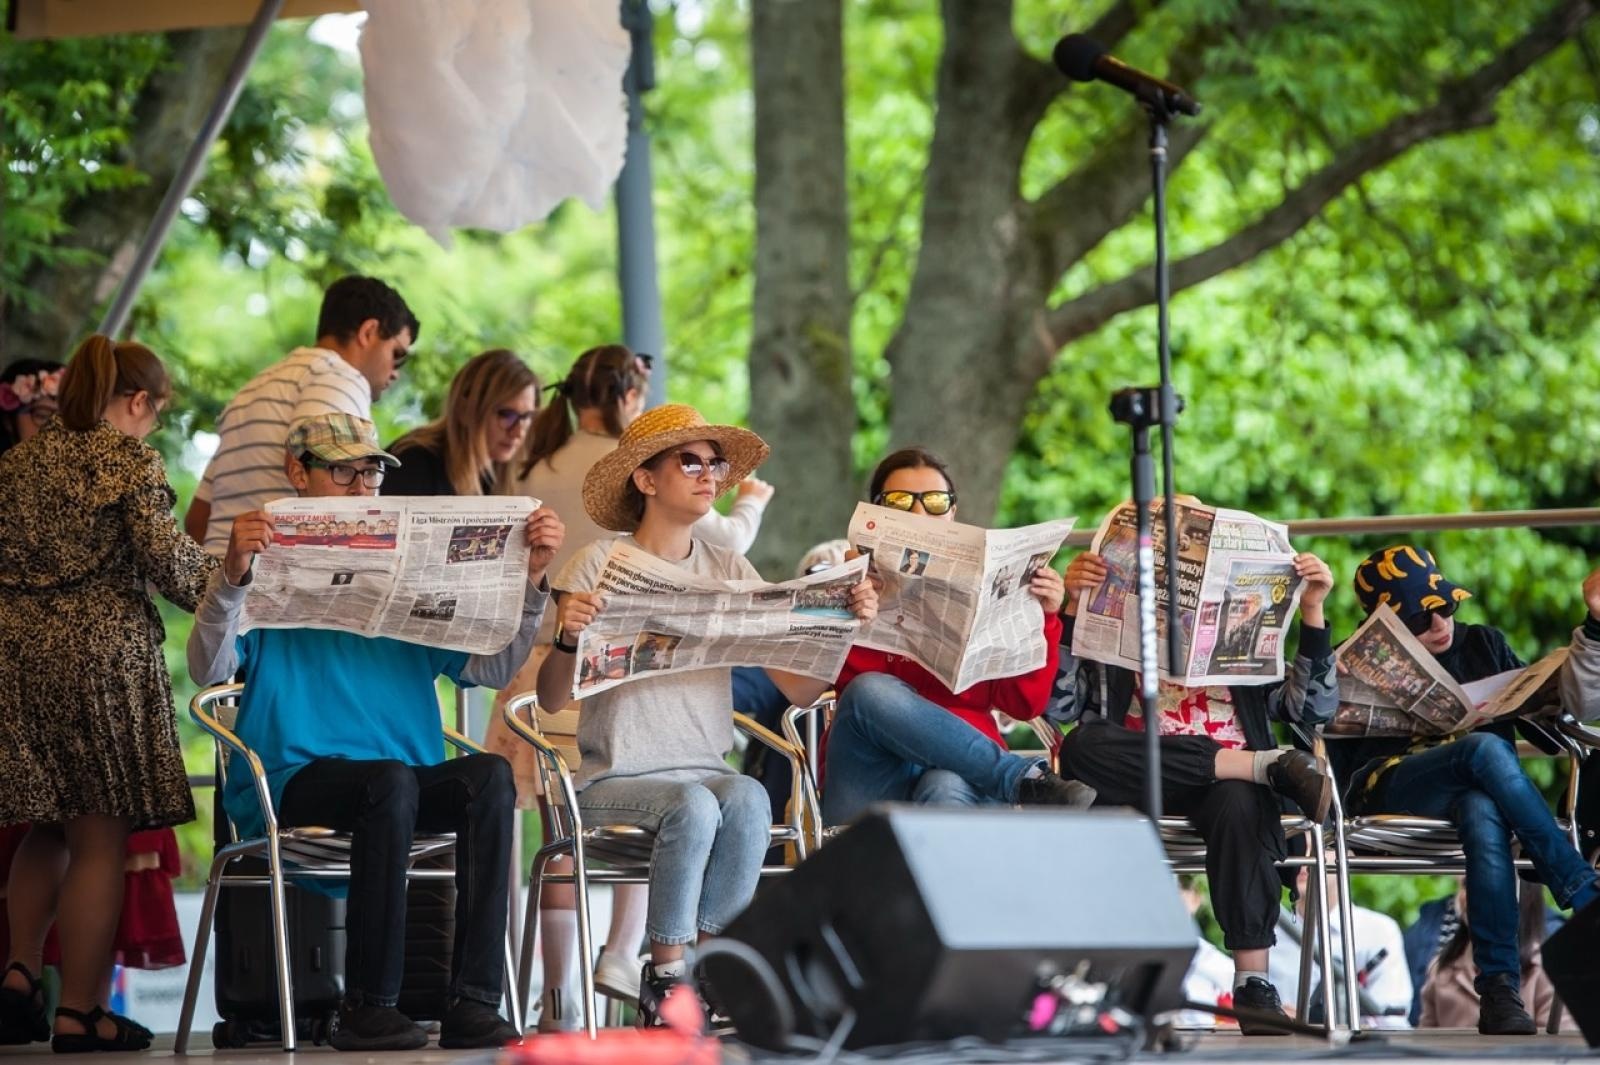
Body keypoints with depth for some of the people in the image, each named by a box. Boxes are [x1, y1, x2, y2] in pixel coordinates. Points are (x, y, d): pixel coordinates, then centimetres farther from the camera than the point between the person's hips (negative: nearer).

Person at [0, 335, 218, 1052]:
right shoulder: (131, 461, -6)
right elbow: (167, 562, -11)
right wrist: (225, 577, 6)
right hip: (101, 652, -6)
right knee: (99, 838, 0)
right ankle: (79, 1012, 0)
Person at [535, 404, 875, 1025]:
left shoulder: (731, 573, 11)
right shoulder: (598, 566, 0)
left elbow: (800, 691, 4)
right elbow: (553, 700, -5)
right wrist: (567, 636, -24)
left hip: (704, 769, 3)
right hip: (614, 778, -3)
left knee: (748, 798, -30)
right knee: (694, 806, -33)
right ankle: (666, 975, -17)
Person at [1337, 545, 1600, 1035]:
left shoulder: (1484, 644, 23)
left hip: (1477, 789, 2)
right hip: (1390, 786, -2)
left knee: (1484, 813, -40)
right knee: (1487, 748, -36)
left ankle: (1499, 987, -46)